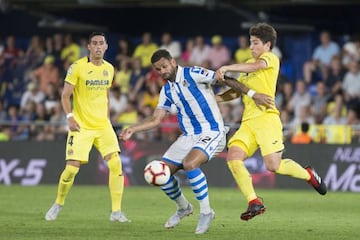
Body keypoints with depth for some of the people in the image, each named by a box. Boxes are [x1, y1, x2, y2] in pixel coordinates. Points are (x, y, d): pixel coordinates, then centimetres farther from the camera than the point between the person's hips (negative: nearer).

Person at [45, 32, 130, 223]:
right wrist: (70, 117, -17)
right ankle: (58, 204, 17)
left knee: (115, 163, -12)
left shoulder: (109, 69, 8)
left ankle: (116, 211, -6)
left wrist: (107, 119, 14)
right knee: (72, 168, -9)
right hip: (81, 126, -4)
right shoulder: (77, 67, -8)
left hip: (103, 126, 4)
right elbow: (65, 95, -6)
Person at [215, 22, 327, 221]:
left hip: (266, 118, -7)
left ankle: (308, 175, 15)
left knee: (273, 165, -14)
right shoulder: (249, 64, 25)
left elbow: (255, 66, -20)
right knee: (233, 157, -15)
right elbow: (238, 89, 28)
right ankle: (254, 203, -11)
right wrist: (218, 98, 9)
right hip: (248, 121, 7)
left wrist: (227, 68, -27)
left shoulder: (271, 59, 1)